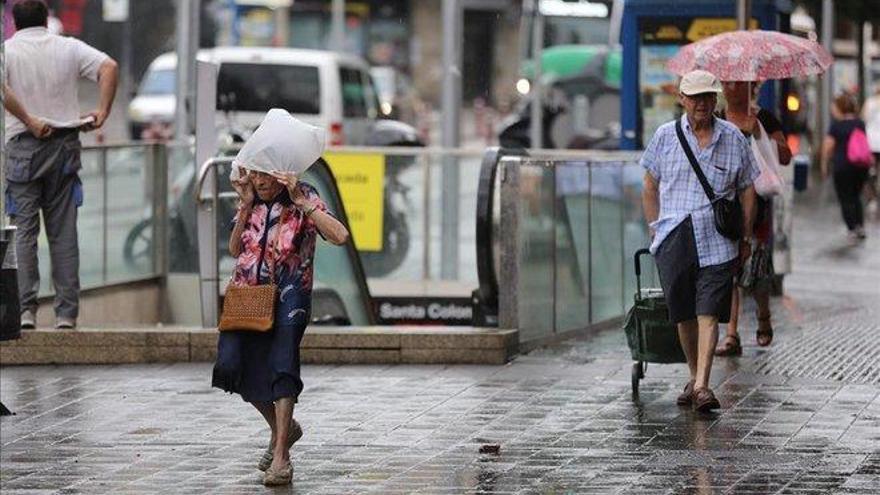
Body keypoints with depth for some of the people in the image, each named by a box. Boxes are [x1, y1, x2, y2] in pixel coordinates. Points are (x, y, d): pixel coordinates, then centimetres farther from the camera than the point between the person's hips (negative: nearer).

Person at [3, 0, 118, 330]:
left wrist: (29, 120, -15)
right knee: (63, 232, 5)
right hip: (65, 142, 2)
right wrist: (102, 112, -6)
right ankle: (66, 312, 3)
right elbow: (109, 68, -5)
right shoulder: (69, 48, 8)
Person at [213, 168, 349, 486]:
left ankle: (280, 455, -14)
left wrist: (300, 200, -23)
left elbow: (340, 236, -21)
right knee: (231, 364, -8)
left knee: (282, 364, -17)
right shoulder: (251, 200, 9)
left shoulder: (305, 199, -7)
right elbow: (235, 249, 8)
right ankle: (281, 429, 16)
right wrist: (246, 206, -2)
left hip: (288, 294, -5)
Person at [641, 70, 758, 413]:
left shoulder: (733, 138, 6)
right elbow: (650, 186, 15)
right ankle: (694, 376, 23)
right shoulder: (666, 136, 6)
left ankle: (702, 385, -14)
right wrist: (655, 230, 11)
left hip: (717, 242, -1)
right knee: (683, 313, 6)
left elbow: (746, 190, 12)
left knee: (708, 313, -10)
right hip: (674, 239, 1)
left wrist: (746, 237, 10)